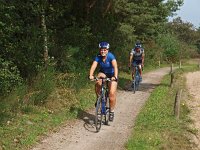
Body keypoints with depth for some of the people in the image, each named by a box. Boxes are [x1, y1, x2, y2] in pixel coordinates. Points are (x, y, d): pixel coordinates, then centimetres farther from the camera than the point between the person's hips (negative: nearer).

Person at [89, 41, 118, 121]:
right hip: (103, 73, 2)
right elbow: (93, 66, -31)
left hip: (112, 75, -2)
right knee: (98, 83, -32)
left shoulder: (111, 56, -27)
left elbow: (115, 67, -39)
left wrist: (115, 77, -56)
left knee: (112, 93, -14)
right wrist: (90, 75, -50)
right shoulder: (98, 57, -18)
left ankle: (111, 111, 5)